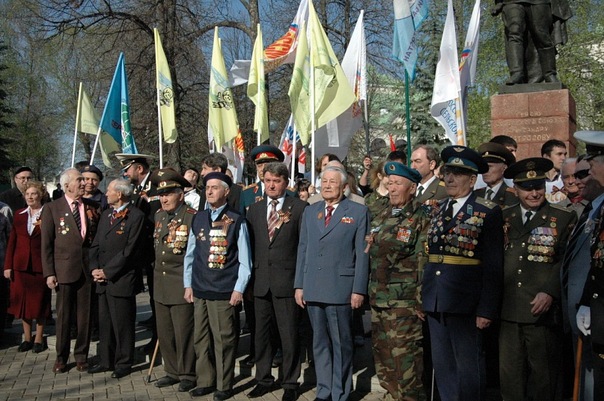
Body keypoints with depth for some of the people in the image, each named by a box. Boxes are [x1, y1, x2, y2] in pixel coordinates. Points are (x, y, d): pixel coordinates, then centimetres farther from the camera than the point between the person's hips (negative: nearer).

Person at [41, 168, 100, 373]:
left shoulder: (93, 207, 6)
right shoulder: (52, 209, 0)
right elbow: (46, 244, 0)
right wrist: (49, 273, -5)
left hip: (89, 269, 2)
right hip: (64, 269, -2)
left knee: (85, 315, 8)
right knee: (63, 315, 7)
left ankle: (81, 356, 21)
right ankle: (61, 357, 21)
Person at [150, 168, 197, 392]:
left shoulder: (192, 217, -12)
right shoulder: (159, 215, 11)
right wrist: (158, 270, 15)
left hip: (183, 284, -7)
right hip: (161, 285, 7)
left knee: (184, 332, 1)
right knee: (164, 332, 13)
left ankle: (187, 374, 17)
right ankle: (172, 371, 27)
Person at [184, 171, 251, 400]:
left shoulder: (236, 221, -5)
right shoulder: (198, 219, 8)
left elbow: (244, 260, -5)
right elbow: (190, 255, 13)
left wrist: (238, 289, -9)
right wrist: (188, 284, 9)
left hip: (225, 291, -5)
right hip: (199, 290, 5)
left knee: (224, 340, 2)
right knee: (201, 338, 12)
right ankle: (205, 381, 26)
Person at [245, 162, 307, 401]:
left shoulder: (300, 208, -2)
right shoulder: (254, 209, 12)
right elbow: (250, 245, 12)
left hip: (287, 281, -4)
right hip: (261, 282, 4)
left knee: (289, 335, 3)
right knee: (261, 334, 12)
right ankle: (263, 379, 26)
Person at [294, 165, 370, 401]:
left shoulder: (358, 212, -1)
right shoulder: (310, 212, 13)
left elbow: (362, 253, -5)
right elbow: (302, 249, 12)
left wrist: (359, 290, -9)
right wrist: (299, 285, 7)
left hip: (340, 289, -4)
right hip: (313, 289, 4)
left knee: (341, 344, 5)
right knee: (320, 343, 12)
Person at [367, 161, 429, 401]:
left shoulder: (421, 220, -8)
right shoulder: (380, 219, 14)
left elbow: (425, 262, -12)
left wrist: (421, 300, -15)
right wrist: (371, 292, 19)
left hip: (404, 302, -7)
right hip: (378, 299, 7)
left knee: (404, 357, -5)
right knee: (382, 355, 15)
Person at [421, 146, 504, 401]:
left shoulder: (488, 213, -5)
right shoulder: (437, 210, 12)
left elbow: (493, 266, -8)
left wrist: (487, 310, -12)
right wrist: (423, 298, 9)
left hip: (465, 303, -5)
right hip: (435, 303, 6)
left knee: (468, 368, 4)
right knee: (442, 366, 14)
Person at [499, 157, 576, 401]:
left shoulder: (564, 219, 2)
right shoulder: (504, 219, 12)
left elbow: (566, 262, -5)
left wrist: (549, 292, -16)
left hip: (542, 310, -3)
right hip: (508, 311, 3)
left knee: (544, 374, 7)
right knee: (509, 375, 8)